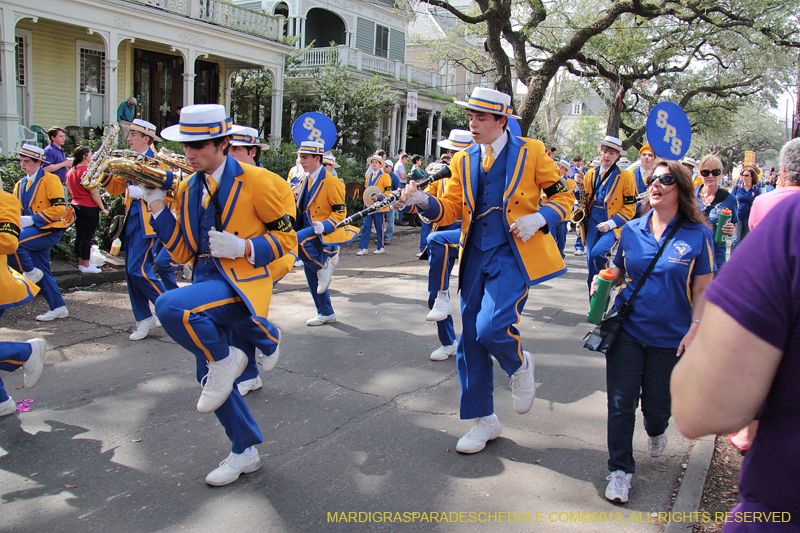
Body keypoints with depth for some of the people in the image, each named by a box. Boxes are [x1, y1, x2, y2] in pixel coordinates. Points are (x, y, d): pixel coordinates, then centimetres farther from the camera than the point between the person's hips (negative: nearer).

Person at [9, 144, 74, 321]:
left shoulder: (50, 179, -8)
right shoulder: (20, 185, 15)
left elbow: (59, 208, -16)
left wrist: (32, 219, -20)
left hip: (49, 230, -8)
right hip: (34, 231, 8)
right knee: (42, 272, 9)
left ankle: (29, 272, -5)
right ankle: (58, 308, 17)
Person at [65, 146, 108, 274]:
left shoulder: (70, 171, 9)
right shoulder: (87, 171, -16)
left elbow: (69, 190, 17)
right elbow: (93, 192, -16)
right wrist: (102, 208, -12)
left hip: (76, 206, 8)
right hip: (89, 208, -8)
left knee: (79, 236, 13)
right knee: (87, 237, -3)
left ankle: (80, 263, 20)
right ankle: (86, 266, 1)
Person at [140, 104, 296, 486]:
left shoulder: (254, 181, -8)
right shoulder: (187, 189, 10)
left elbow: (286, 237, -5)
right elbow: (182, 252, 9)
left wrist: (243, 246, -20)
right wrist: (157, 206, 1)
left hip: (242, 282, -7)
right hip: (206, 281, 7)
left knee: (169, 306, -33)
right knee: (210, 378, 13)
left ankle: (227, 359, -7)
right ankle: (244, 453, 31)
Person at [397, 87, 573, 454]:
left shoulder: (531, 152, 0)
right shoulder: (463, 161, 11)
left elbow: (563, 196, 5)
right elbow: (451, 210, 7)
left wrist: (541, 217, -15)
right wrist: (424, 201, -13)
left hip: (513, 254, -4)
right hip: (476, 256, 5)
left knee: (491, 326, -22)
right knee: (471, 338, 5)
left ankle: (520, 366, 15)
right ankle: (483, 421, 21)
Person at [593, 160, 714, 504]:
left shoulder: (698, 235, -6)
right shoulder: (631, 230, 2)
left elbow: (702, 290, -3)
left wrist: (695, 329, -12)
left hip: (670, 337, -1)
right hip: (628, 329, 2)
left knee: (657, 404, 12)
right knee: (621, 403, 0)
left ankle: (656, 430, 49)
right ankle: (620, 469, 18)